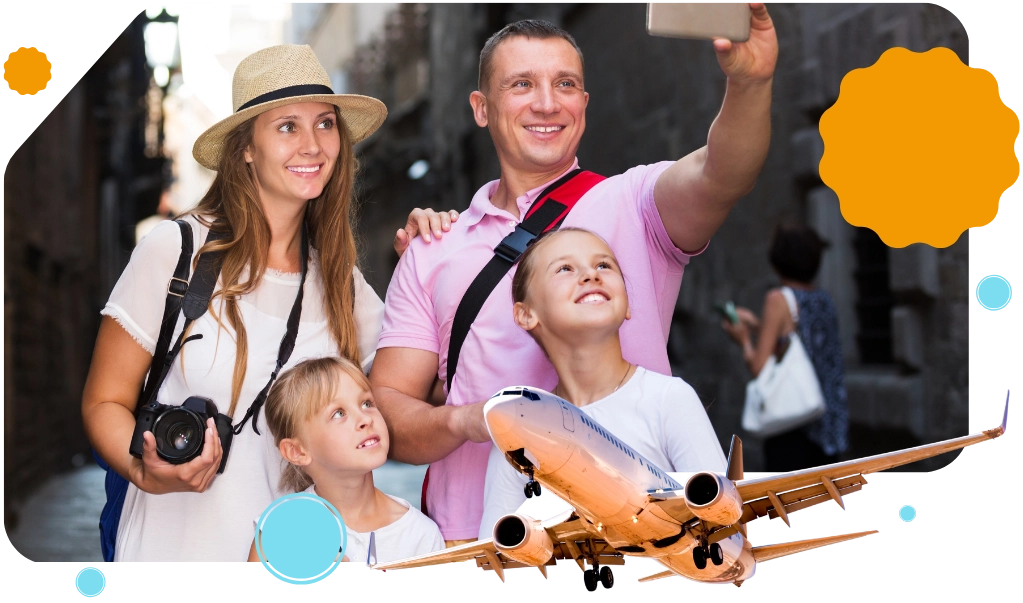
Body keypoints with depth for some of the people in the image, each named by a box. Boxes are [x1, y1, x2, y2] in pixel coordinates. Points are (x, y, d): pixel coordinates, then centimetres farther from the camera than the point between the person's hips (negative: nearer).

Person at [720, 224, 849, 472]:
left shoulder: (779, 300, -9)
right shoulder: (825, 300, 9)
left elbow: (759, 366, -12)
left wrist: (744, 339, 7)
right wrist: (757, 325, 28)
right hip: (829, 424, 7)